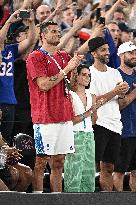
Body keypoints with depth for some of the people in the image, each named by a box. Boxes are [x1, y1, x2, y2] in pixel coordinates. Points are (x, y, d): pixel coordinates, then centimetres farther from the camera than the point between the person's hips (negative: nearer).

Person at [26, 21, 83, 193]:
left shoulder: (64, 56, 16)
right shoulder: (36, 57, -5)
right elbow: (44, 84, -15)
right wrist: (66, 69, -13)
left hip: (65, 116, 7)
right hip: (45, 118, -7)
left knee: (58, 162, 8)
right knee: (41, 161, -6)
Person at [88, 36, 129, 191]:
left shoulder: (115, 73, 16)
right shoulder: (90, 73, -5)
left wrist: (123, 93, -7)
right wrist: (114, 92, -15)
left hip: (115, 124, 7)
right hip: (98, 124, -7)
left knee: (108, 167, 8)